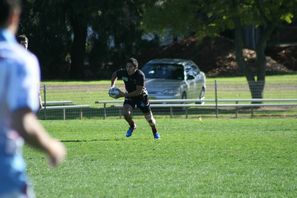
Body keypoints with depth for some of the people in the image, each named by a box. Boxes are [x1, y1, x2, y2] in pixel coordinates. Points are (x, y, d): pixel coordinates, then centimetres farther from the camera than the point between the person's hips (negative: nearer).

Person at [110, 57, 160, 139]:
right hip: (129, 96, 3)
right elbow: (114, 74, 7)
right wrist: (112, 85, -7)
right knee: (125, 113, -21)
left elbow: (139, 91, -30)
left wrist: (125, 95, -32)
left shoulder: (140, 75, -30)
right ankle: (132, 126, 12)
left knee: (149, 117, 4)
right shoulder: (123, 72, -18)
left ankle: (155, 132, 34)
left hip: (141, 96, -3)